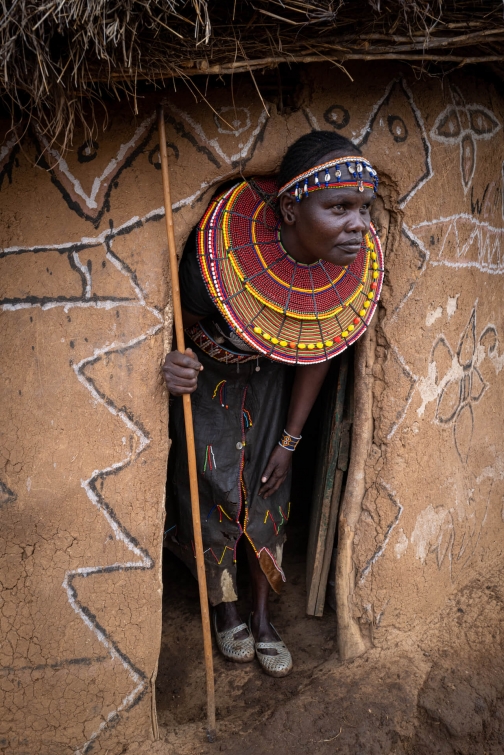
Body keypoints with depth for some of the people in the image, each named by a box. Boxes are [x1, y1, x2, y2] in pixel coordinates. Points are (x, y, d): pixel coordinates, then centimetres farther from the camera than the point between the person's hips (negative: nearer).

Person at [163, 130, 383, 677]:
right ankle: (226, 611, 37)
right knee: (213, 496, 7)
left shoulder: (355, 266, -25)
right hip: (206, 384, -3)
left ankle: (262, 617, 36)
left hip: (270, 384, 3)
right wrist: (173, 365, -44)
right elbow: (178, 325, -18)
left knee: (267, 497, 12)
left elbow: (318, 353, -8)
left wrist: (290, 441, 0)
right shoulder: (224, 257, -39)